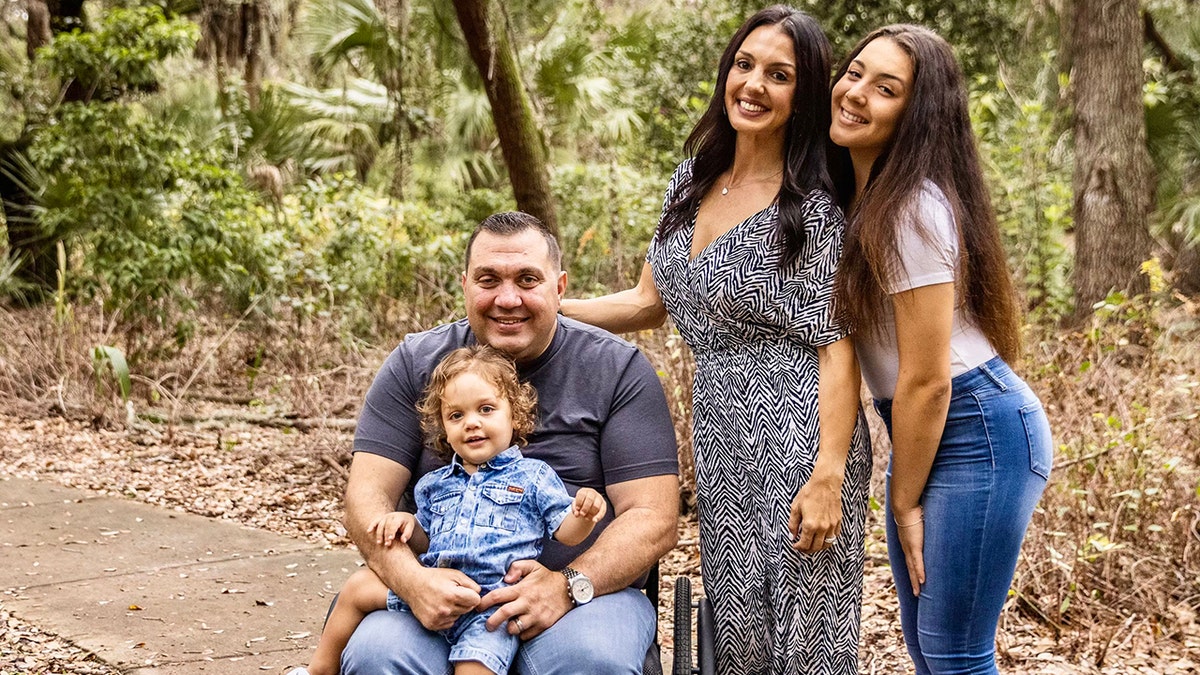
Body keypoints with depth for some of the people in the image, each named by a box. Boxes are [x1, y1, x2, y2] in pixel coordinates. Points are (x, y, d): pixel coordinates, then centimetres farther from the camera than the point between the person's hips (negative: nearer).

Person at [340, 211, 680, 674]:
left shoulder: (617, 370, 3)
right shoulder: (415, 365, 8)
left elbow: (654, 518, -3)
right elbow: (368, 496, 2)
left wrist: (569, 585, -21)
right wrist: (410, 577, -19)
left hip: (589, 589, -1)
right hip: (439, 595, 1)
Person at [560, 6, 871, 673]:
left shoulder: (814, 207, -10)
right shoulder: (692, 181, 11)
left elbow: (838, 348, -13)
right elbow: (651, 302, 18)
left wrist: (828, 476, -21)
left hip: (799, 438, -6)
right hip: (719, 439, 7)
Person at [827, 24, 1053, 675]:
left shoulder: (913, 208, -20)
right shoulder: (853, 195, 8)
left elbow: (926, 379, -18)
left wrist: (905, 501, -10)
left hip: (979, 431, -9)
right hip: (924, 429, 10)